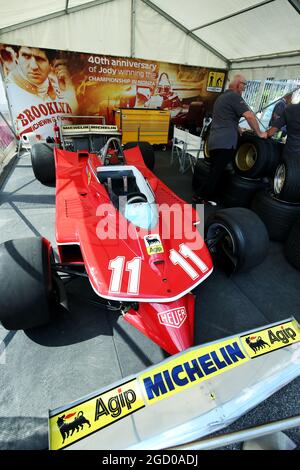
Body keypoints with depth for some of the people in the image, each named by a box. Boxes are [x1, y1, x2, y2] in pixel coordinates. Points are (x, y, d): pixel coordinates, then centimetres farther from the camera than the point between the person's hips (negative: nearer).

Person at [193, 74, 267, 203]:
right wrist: (259, 133, -5)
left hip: (213, 140, 9)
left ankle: (207, 196, 16)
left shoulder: (221, 97, 24)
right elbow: (249, 115, -14)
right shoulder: (234, 96, -4)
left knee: (214, 172, 13)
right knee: (216, 173, -6)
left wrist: (239, 129, 31)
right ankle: (200, 197, -4)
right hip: (225, 142, -9)